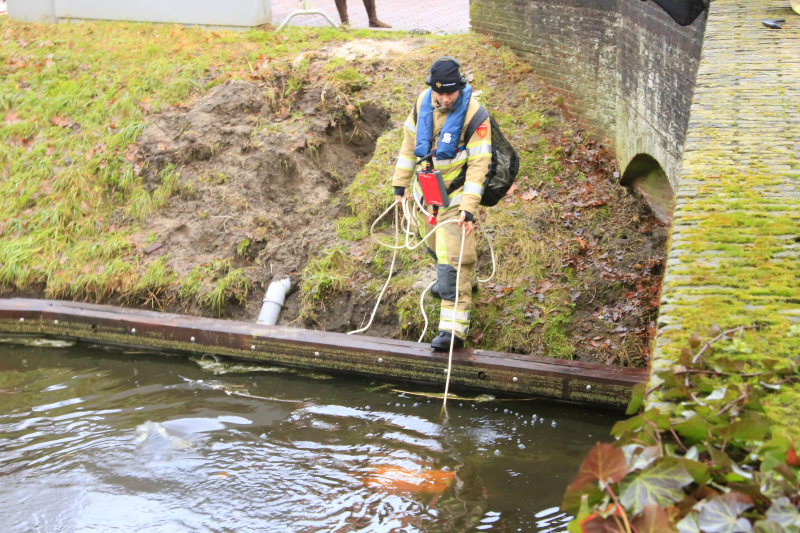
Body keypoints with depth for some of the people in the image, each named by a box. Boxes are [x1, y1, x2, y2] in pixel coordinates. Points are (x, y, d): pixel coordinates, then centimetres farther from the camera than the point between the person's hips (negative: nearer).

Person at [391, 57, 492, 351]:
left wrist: (469, 208, -27)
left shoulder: (474, 114, -23)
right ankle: (467, 279, 55)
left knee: (453, 261, -11)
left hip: (455, 196, -7)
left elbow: (478, 164, -22)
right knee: (435, 246, 26)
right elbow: (409, 143, 6)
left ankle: (454, 328, -8)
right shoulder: (423, 102, -6)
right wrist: (400, 184, 8)